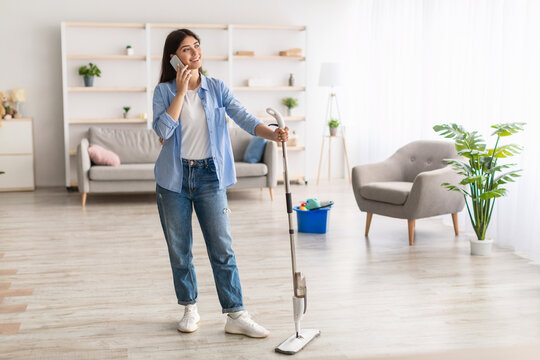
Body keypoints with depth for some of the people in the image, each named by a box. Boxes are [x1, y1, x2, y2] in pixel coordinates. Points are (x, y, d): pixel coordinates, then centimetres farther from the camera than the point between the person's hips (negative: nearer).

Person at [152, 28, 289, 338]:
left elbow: (244, 118, -9)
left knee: (222, 248, -3)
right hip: (174, 177, 0)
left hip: (209, 176, 0)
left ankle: (236, 316, 3)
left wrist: (273, 133, -27)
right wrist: (181, 92, -16)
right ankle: (190, 309, 26)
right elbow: (163, 130, -17)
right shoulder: (164, 91, -2)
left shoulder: (217, 88, 2)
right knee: (179, 250, 9)